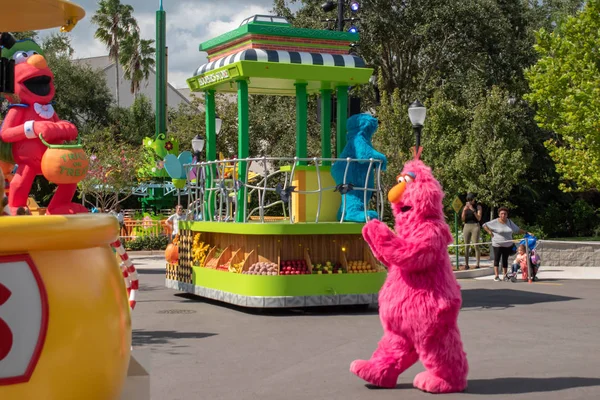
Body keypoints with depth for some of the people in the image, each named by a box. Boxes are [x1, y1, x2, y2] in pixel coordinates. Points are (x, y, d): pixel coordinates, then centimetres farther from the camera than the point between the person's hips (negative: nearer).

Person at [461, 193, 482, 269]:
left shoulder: (478, 206, 2)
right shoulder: (465, 207, 11)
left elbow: (479, 218, -7)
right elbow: (463, 219, 7)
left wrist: (473, 210, -15)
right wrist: (464, 211, -8)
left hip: (475, 226, -3)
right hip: (466, 226, 4)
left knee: (476, 246, -7)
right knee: (466, 246, 1)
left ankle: (477, 264, -7)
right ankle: (466, 264, 3)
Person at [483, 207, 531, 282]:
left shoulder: (509, 222, 8)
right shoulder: (495, 222, -6)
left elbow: (517, 229, 14)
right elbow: (484, 225, -1)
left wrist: (526, 233, 10)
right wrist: (489, 232, -11)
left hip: (507, 245, 4)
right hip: (497, 244, -4)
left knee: (505, 260, 8)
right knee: (497, 259, -6)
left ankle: (505, 275, 15)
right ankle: (496, 276, -5)